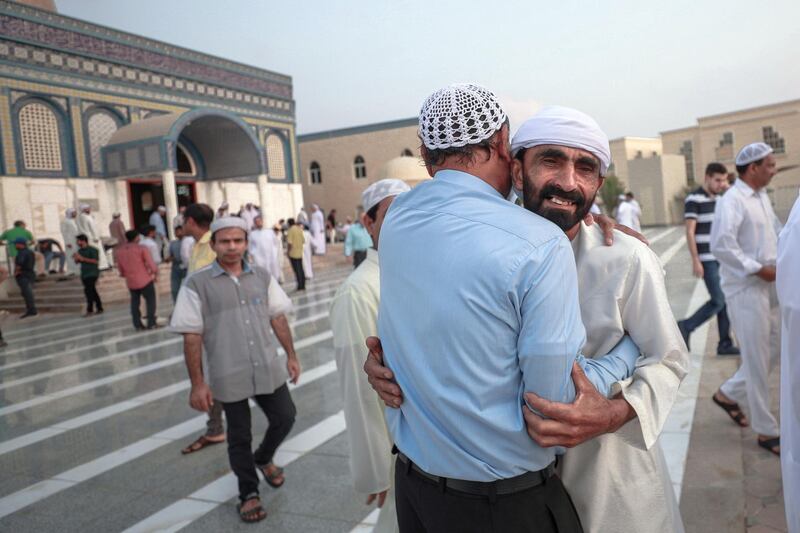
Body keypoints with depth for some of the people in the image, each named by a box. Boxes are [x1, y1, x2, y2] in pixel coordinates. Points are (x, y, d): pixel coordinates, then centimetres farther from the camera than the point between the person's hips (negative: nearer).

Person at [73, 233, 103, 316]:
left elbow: (95, 261, -18)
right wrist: (76, 258, -5)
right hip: (84, 274, 7)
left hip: (92, 274, -7)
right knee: (92, 291, 10)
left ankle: (90, 310, -11)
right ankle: (99, 308, 17)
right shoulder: (80, 250, 11)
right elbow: (77, 261, 18)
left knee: (88, 291, -13)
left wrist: (83, 259, -19)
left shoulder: (92, 250, -9)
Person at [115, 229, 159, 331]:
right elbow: (151, 264, -13)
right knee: (150, 301, 6)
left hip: (130, 282, 5)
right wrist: (155, 274, 4)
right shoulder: (141, 248, -9)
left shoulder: (119, 251, 6)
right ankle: (151, 323, 2)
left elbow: (120, 269, 12)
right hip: (145, 280, -5)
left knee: (135, 302, 14)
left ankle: (137, 325, 13)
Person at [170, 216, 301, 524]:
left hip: (268, 368, 3)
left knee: (285, 418, 12)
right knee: (239, 437, 11)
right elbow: (191, 337, -8)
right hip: (229, 376, -3)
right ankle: (249, 493, 33)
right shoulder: (197, 284, -9)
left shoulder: (262, 277, 3)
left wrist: (291, 355, 9)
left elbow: (278, 318, 10)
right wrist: (197, 383, -10)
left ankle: (264, 458, 44)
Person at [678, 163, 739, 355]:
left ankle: (725, 344, 14)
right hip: (707, 260, -7)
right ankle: (686, 327, 8)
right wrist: (695, 261, -16)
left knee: (726, 300, 7)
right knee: (718, 301, -9)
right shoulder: (694, 199, -9)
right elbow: (690, 232, -13)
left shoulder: (719, 199, 13)